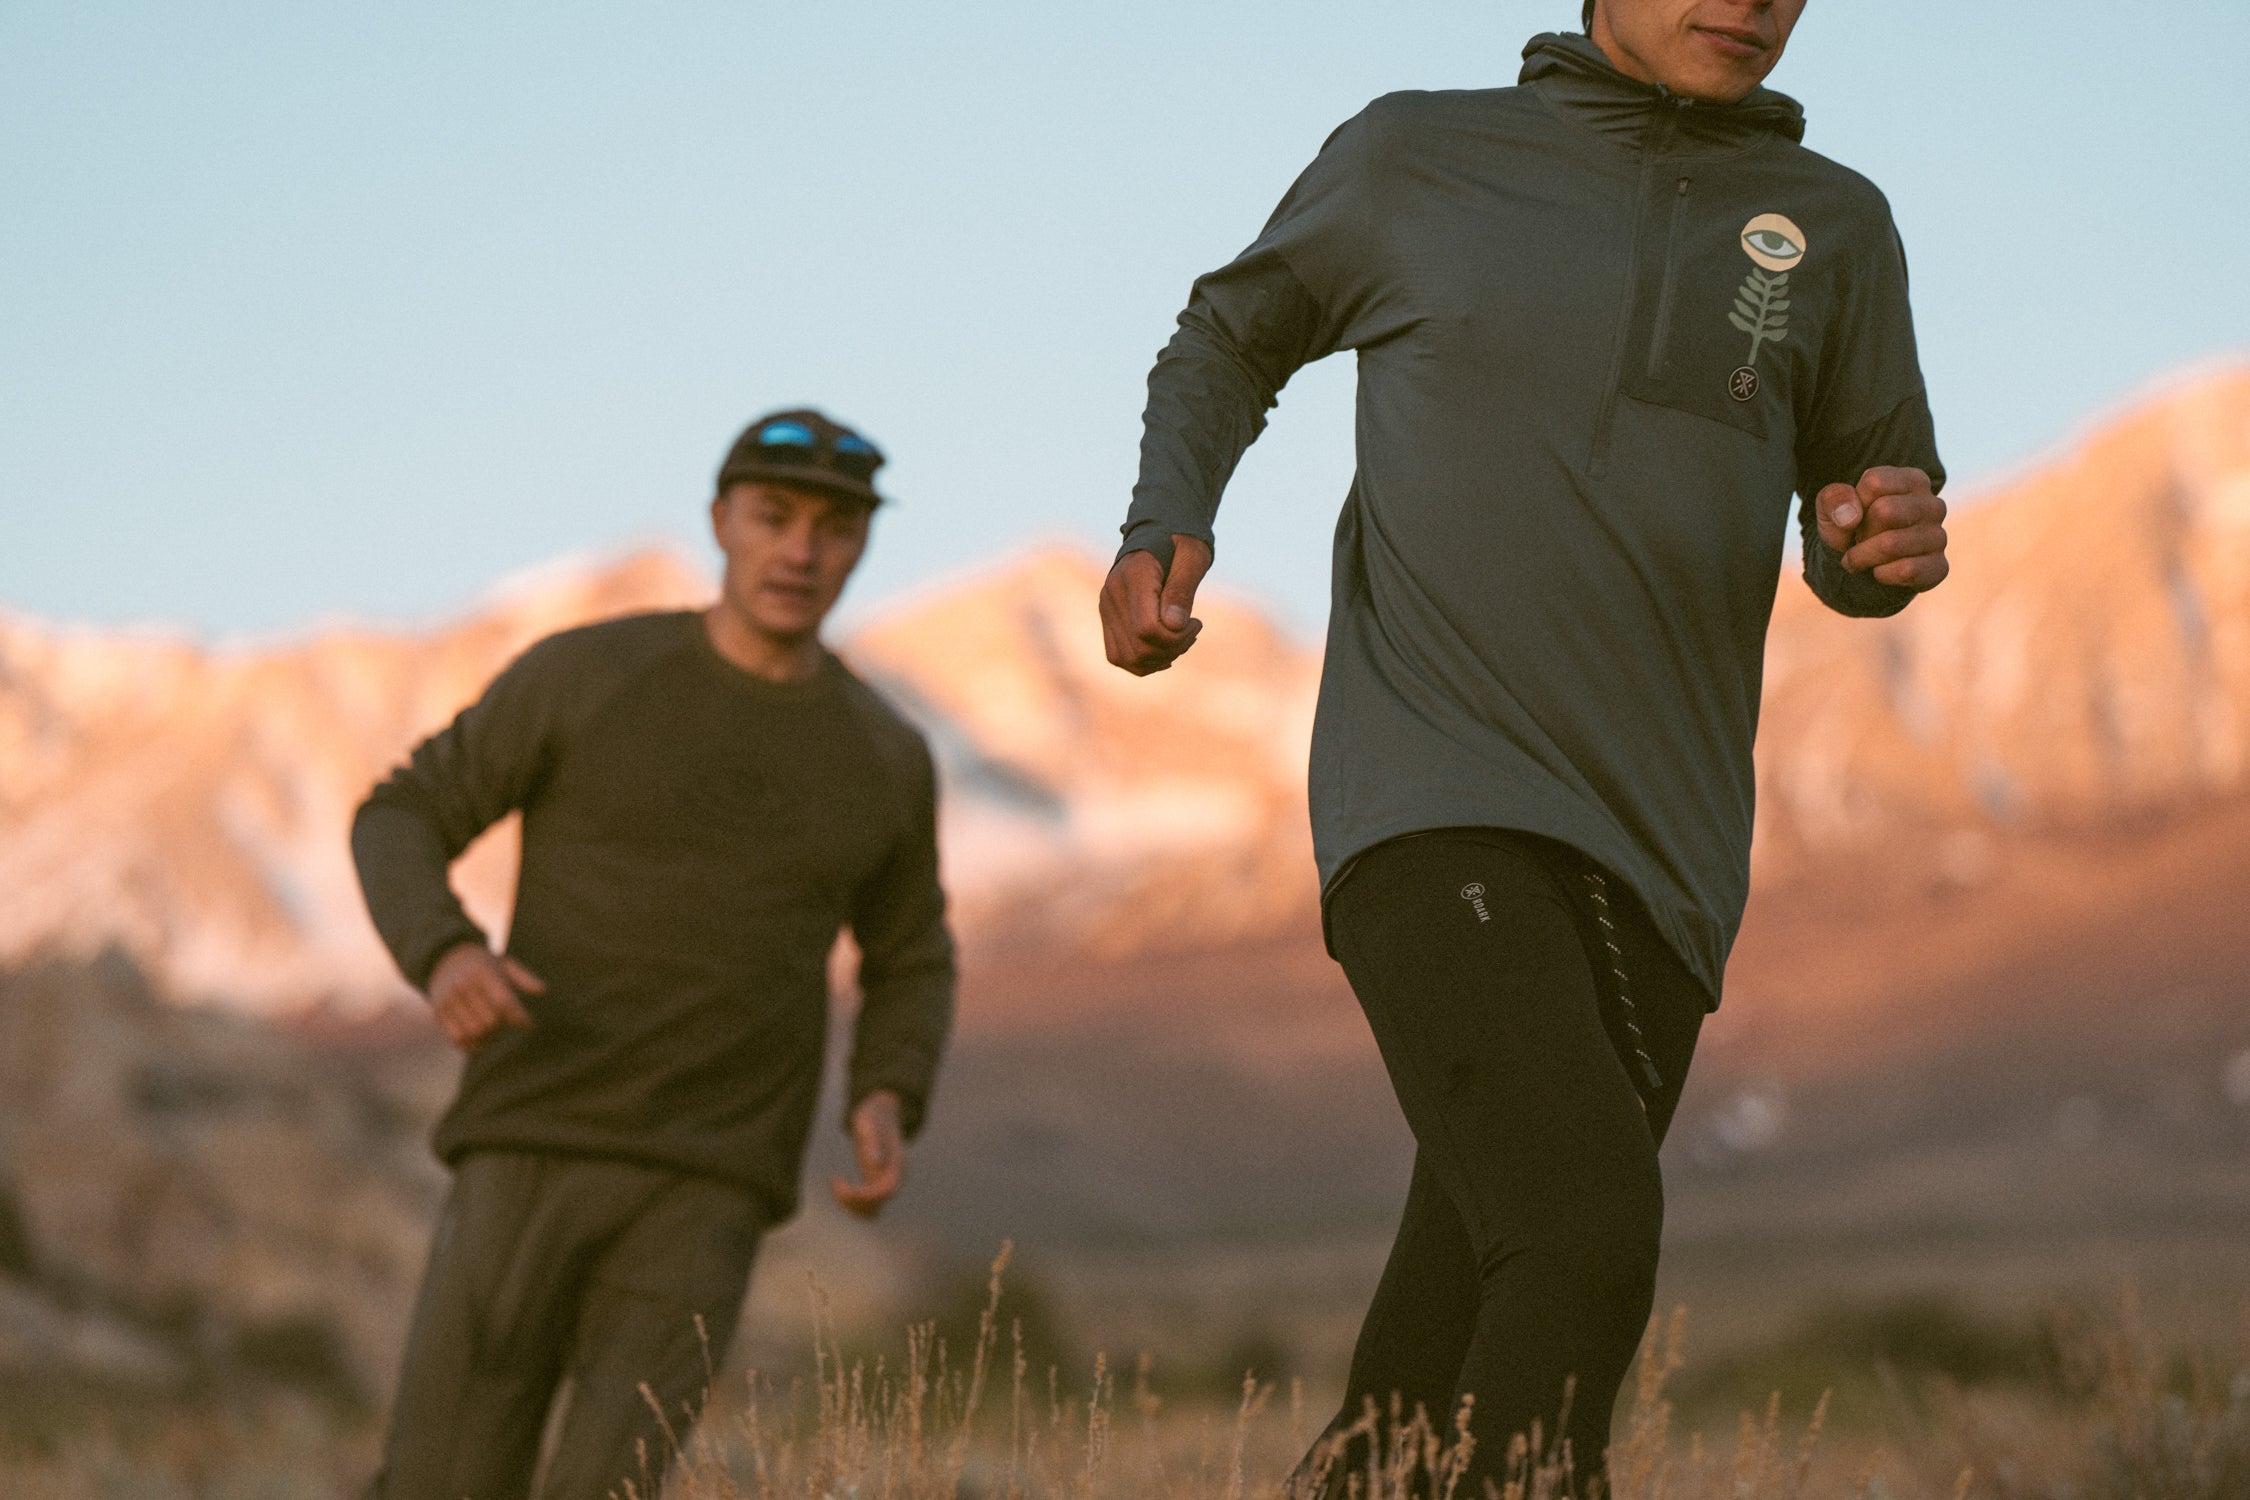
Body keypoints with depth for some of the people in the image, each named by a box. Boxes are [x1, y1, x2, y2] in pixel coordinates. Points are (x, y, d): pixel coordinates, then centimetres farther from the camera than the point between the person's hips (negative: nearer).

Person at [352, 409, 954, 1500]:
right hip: (534, 1151, -1)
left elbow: (906, 973, 21)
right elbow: (399, 829, 6)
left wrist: (888, 1111, -1)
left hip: (699, 1191, 1)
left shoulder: (884, 760, 7)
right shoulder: (582, 674, 0)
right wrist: (446, 959, -18)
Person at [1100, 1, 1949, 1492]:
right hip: (1434, 814, -3)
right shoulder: (1417, 159, 6)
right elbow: (1232, 339, 23)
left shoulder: (1832, 226, 12)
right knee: (1588, 1234, -26)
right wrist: (1164, 528, 4)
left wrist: (1889, 540, -4)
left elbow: (1850, 556, 21)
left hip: (1657, 862, 4)